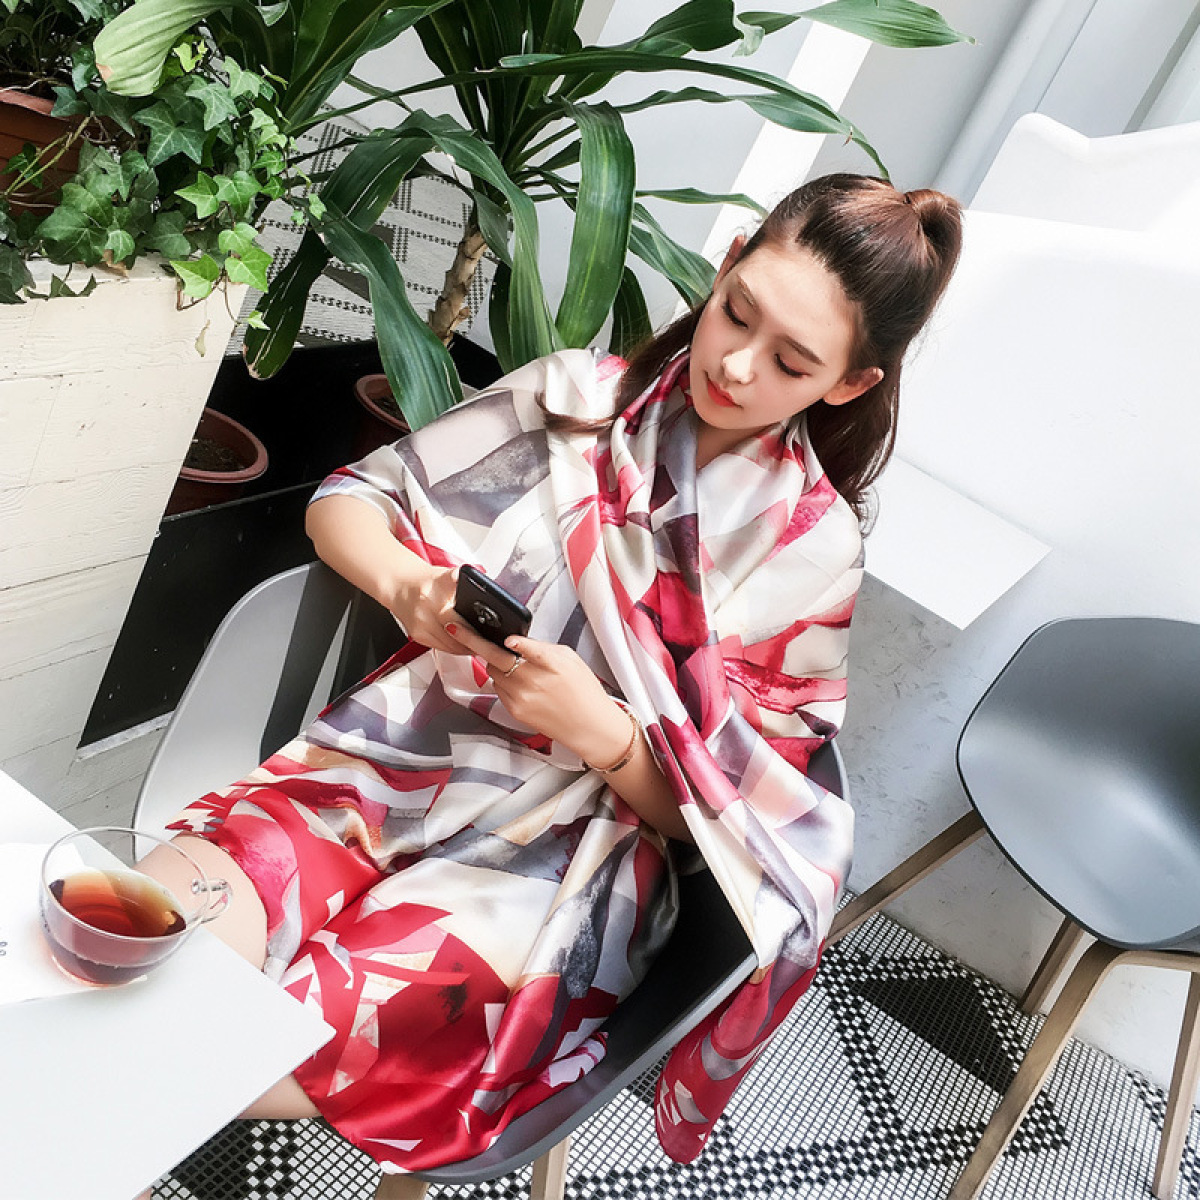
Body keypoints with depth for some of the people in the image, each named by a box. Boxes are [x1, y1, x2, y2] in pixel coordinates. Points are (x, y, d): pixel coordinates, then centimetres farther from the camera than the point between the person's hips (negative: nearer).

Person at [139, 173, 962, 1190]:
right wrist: (406, 582, -12)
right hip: (395, 762, 3)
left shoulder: (815, 552, -1)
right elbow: (347, 501, 9)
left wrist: (600, 730, -18)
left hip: (558, 862, -2)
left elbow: (725, 811, 0)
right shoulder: (581, 397, 5)